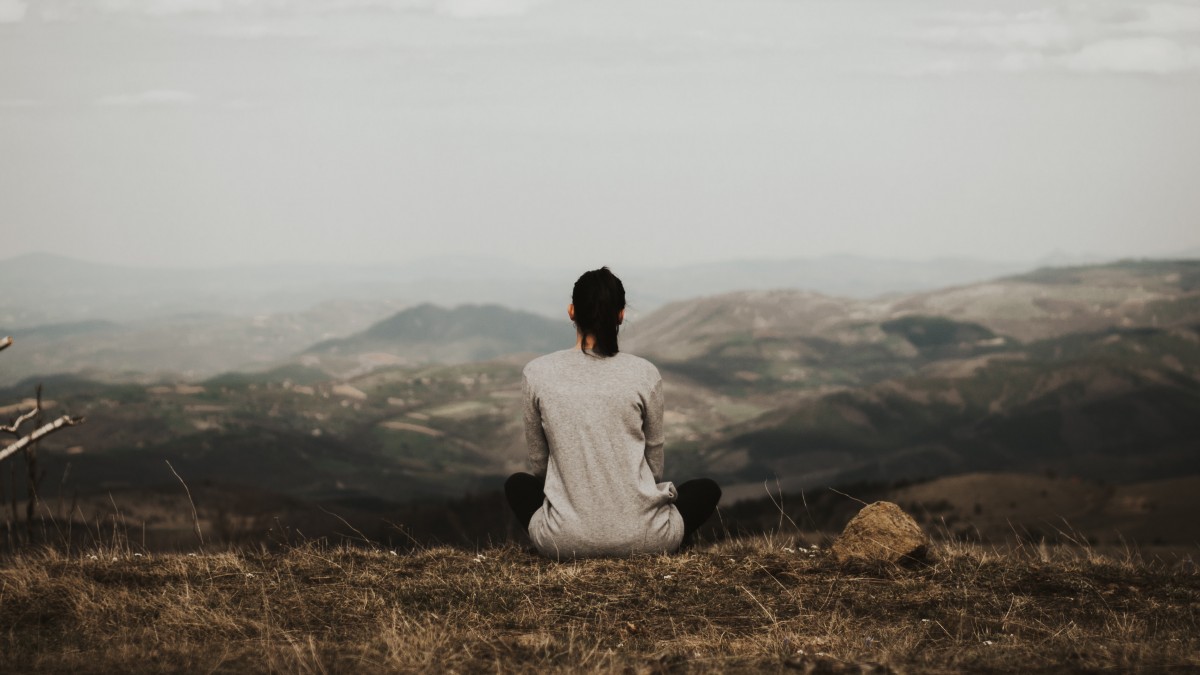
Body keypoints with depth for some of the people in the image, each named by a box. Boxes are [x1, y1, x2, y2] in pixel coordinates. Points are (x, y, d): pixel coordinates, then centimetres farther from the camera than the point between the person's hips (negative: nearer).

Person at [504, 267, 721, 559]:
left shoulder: (537, 373, -2)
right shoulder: (644, 374, -4)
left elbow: (539, 461, 10)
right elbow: (654, 463, 9)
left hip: (565, 540, 0)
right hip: (641, 537, 0)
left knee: (517, 485, 35)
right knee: (707, 490, 31)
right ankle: (651, 554, 15)